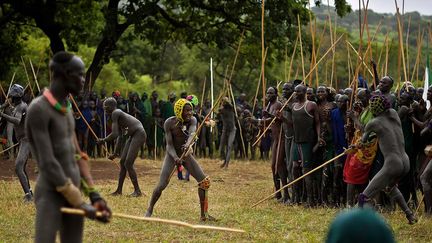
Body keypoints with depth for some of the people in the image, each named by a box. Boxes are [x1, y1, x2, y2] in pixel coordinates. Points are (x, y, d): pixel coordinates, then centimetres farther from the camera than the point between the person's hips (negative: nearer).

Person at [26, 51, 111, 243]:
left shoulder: (65, 109, 14)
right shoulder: (38, 109, -14)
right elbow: (48, 164, -19)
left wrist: (94, 194, 7)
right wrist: (81, 204, -18)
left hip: (74, 193, 8)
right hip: (50, 195, -8)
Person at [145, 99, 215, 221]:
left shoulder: (192, 120, -14)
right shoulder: (169, 123, -19)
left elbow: (192, 133, -35)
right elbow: (169, 145, -21)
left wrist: (188, 144, -57)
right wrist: (175, 158, -39)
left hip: (186, 154, 3)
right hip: (172, 155, -3)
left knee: (204, 181, -7)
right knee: (162, 185, -14)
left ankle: (204, 214, 4)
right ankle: (149, 210, 11)